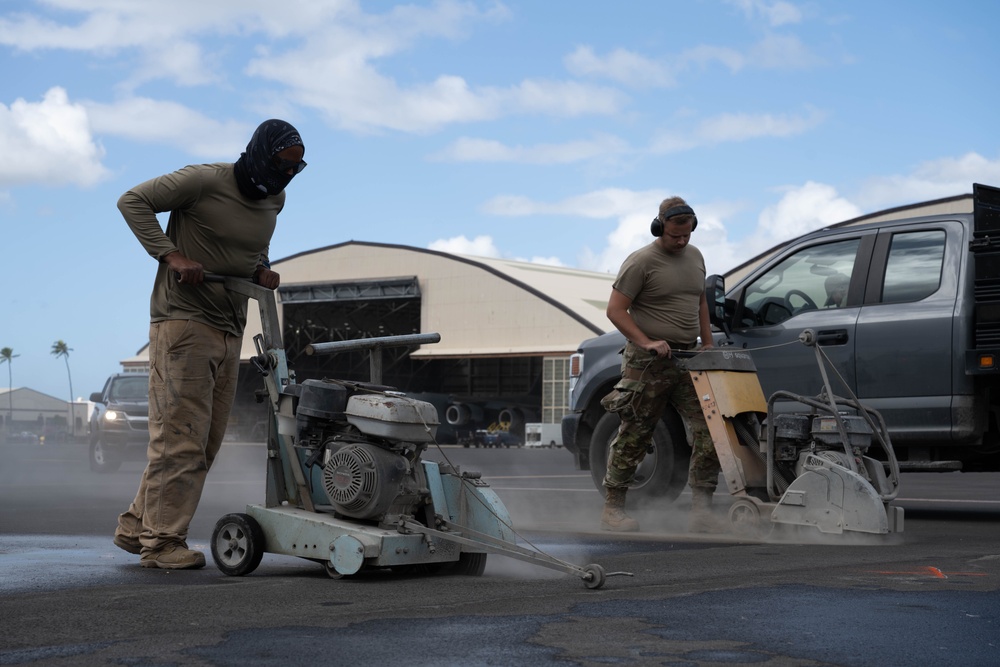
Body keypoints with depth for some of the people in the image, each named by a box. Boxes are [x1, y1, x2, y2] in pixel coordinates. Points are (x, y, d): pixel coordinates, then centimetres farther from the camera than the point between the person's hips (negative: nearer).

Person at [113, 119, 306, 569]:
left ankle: (137, 527, 18)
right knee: (180, 434, -9)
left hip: (229, 330, 8)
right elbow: (133, 201, -9)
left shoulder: (274, 200, 11)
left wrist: (261, 270, 6)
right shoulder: (204, 182, -12)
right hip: (183, 321, -8)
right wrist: (171, 255, -17)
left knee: (206, 440, 8)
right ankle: (162, 541, -2)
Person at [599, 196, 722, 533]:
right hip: (648, 364, -6)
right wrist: (647, 343, -19)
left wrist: (708, 347, 18)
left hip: (688, 360, 6)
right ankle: (612, 508, 12)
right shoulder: (641, 261, -9)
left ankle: (701, 509, 0)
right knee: (634, 436, 1)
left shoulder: (695, 257, 14)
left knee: (710, 429, -5)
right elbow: (615, 310, -11)